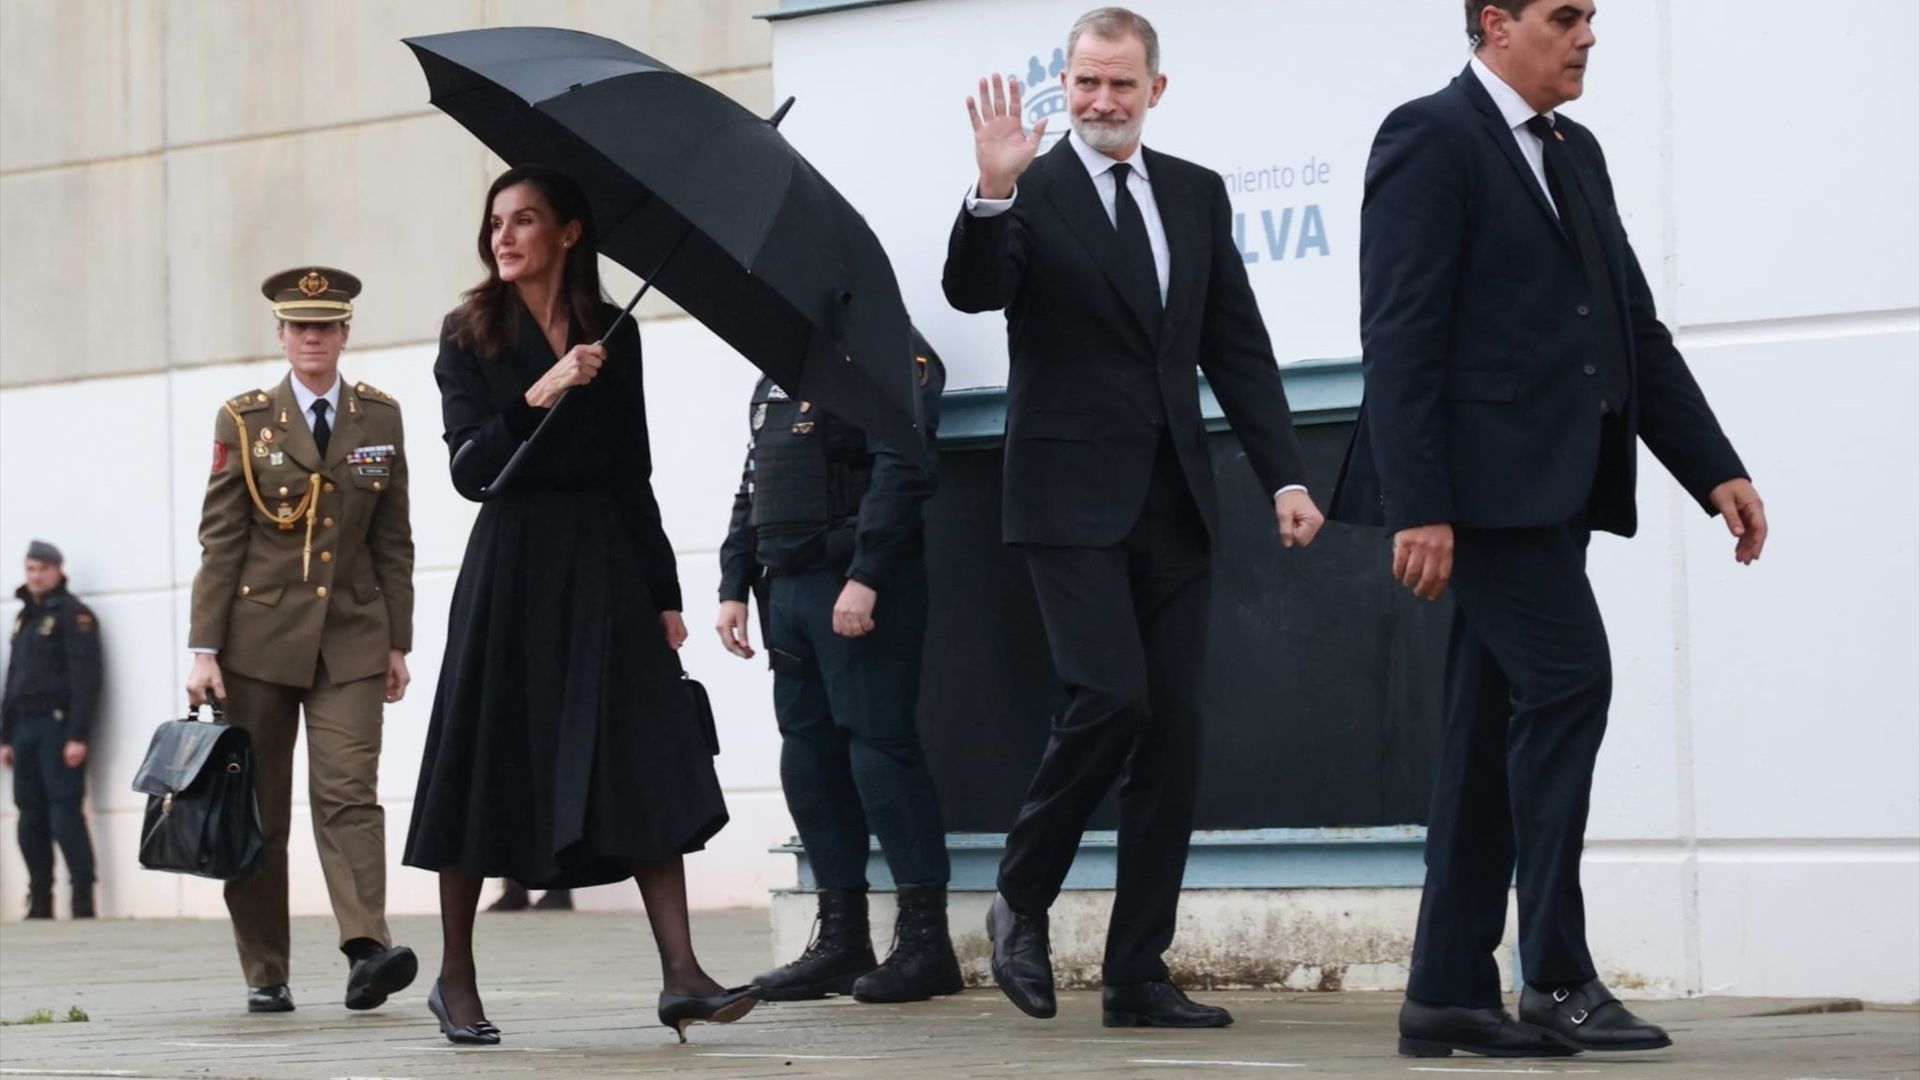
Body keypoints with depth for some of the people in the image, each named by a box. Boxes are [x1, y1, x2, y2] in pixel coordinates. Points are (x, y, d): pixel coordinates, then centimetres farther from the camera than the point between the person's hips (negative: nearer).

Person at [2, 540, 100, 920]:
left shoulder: (73, 615, -4)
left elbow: (85, 678, -12)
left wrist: (78, 735, -19)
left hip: (58, 726, -7)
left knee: (65, 814, -12)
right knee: (31, 818, 6)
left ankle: (83, 901, -11)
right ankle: (40, 903, 11)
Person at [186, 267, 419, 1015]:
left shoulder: (380, 417, 7)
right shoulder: (244, 419, 2)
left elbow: (394, 541, 10)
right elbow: (219, 540, -1)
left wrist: (398, 643, 7)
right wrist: (203, 649, -6)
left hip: (350, 640, 0)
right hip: (258, 637, 0)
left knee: (349, 792, -13)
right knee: (258, 807, 3)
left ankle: (367, 949, -25)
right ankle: (265, 975, 8)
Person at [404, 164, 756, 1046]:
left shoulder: (614, 334, 9)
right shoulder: (471, 336, 2)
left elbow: (633, 473, 11)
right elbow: (470, 469, -8)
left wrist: (663, 592, 7)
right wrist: (538, 397, -22)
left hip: (607, 561, 2)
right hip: (512, 567, -2)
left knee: (647, 764, -7)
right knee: (488, 766, 0)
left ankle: (681, 973, -11)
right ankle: (457, 977, 11)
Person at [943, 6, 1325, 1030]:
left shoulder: (1197, 195, 11)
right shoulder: (1029, 194, -2)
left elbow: (1239, 347, 11)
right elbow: (971, 292, -19)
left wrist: (1285, 476, 4)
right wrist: (994, 195, -35)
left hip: (1172, 502, 5)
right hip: (1073, 498, -5)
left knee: (1172, 734, 2)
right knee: (1109, 700, -17)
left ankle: (1136, 973, 8)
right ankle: (1021, 901, 7)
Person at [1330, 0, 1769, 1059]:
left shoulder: (1576, 153, 19)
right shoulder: (1429, 138, -7)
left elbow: (1636, 328, 19)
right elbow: (1401, 335, -14)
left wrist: (1716, 468, 9)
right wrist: (1418, 508, -21)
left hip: (1554, 486, 9)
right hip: (1486, 480, -9)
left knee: (1495, 730, 8)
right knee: (1567, 682, -14)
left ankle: (1449, 993, 12)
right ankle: (1557, 980, -8)